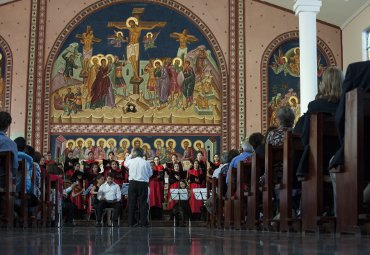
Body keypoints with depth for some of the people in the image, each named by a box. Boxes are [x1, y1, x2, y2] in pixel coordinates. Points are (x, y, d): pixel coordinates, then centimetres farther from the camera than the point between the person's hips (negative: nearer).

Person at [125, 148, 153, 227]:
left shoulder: (131, 161, -4)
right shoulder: (146, 163, -6)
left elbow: (125, 163, 20)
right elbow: (150, 173, 5)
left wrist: (130, 155, 29)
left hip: (133, 183, 1)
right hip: (143, 183, -1)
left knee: (132, 202, 8)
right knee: (143, 203, 5)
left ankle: (130, 222, 10)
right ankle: (143, 222, 4)